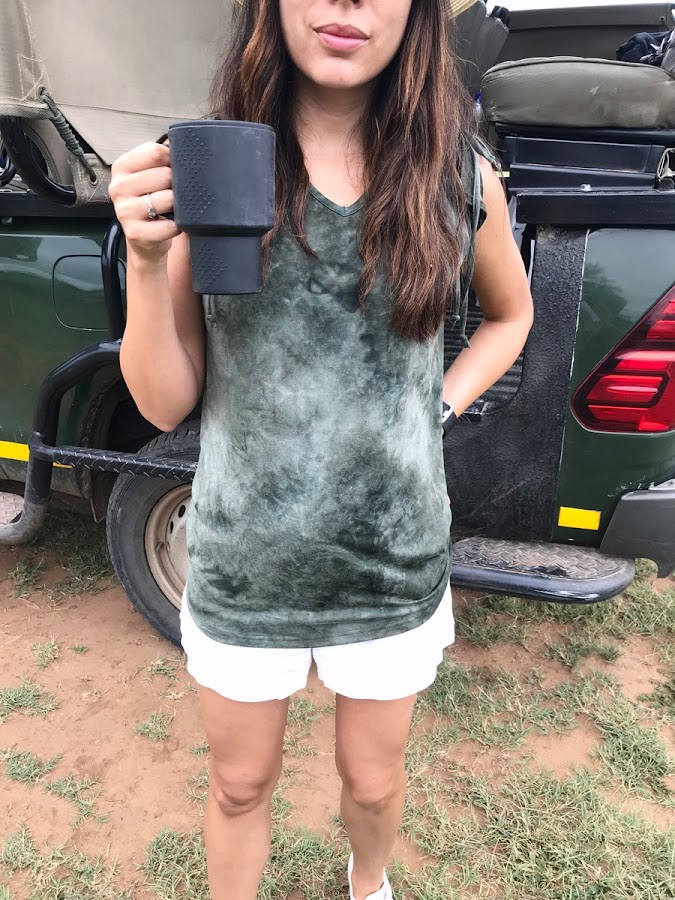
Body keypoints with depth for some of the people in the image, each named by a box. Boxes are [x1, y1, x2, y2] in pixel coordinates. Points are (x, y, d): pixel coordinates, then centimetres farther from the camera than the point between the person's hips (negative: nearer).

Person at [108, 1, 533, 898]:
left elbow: (511, 314, 13)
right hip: (243, 563, 0)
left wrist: (436, 408, -2)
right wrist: (146, 257, -24)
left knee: (372, 781, 26)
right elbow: (165, 404, -8)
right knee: (240, 785, 22)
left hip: (394, 563, 2)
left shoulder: (460, 176, -7)